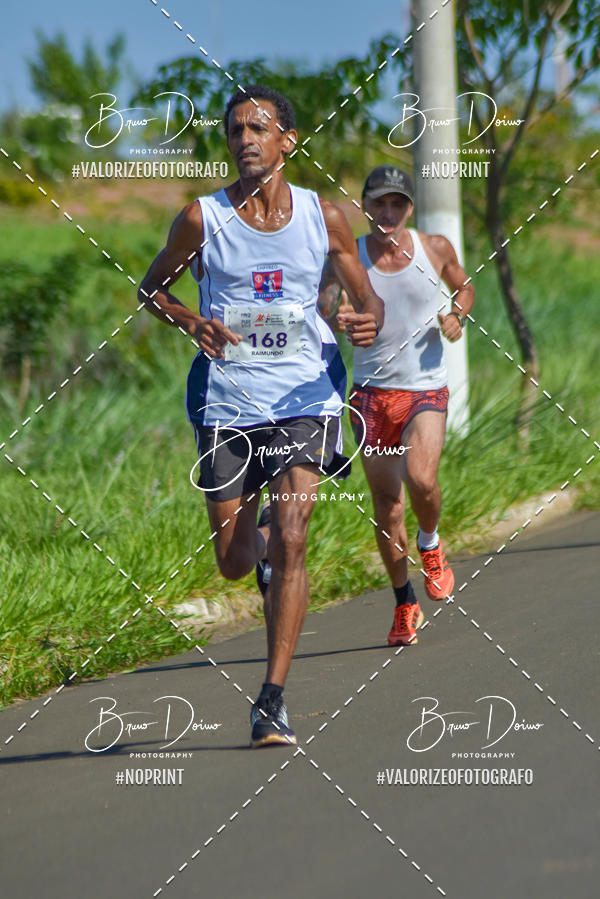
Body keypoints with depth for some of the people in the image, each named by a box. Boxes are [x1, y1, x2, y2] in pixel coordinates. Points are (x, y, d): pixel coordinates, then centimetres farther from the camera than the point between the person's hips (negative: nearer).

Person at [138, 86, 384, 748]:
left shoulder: (324, 217, 2)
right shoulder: (202, 219, -2)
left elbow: (366, 299, 11)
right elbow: (151, 287, 11)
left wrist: (369, 321, -13)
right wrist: (189, 322, -10)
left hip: (306, 398, -1)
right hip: (226, 400, 1)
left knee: (290, 538, -19)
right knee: (235, 563, 4)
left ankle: (272, 700, -14)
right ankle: (262, 540, 45)